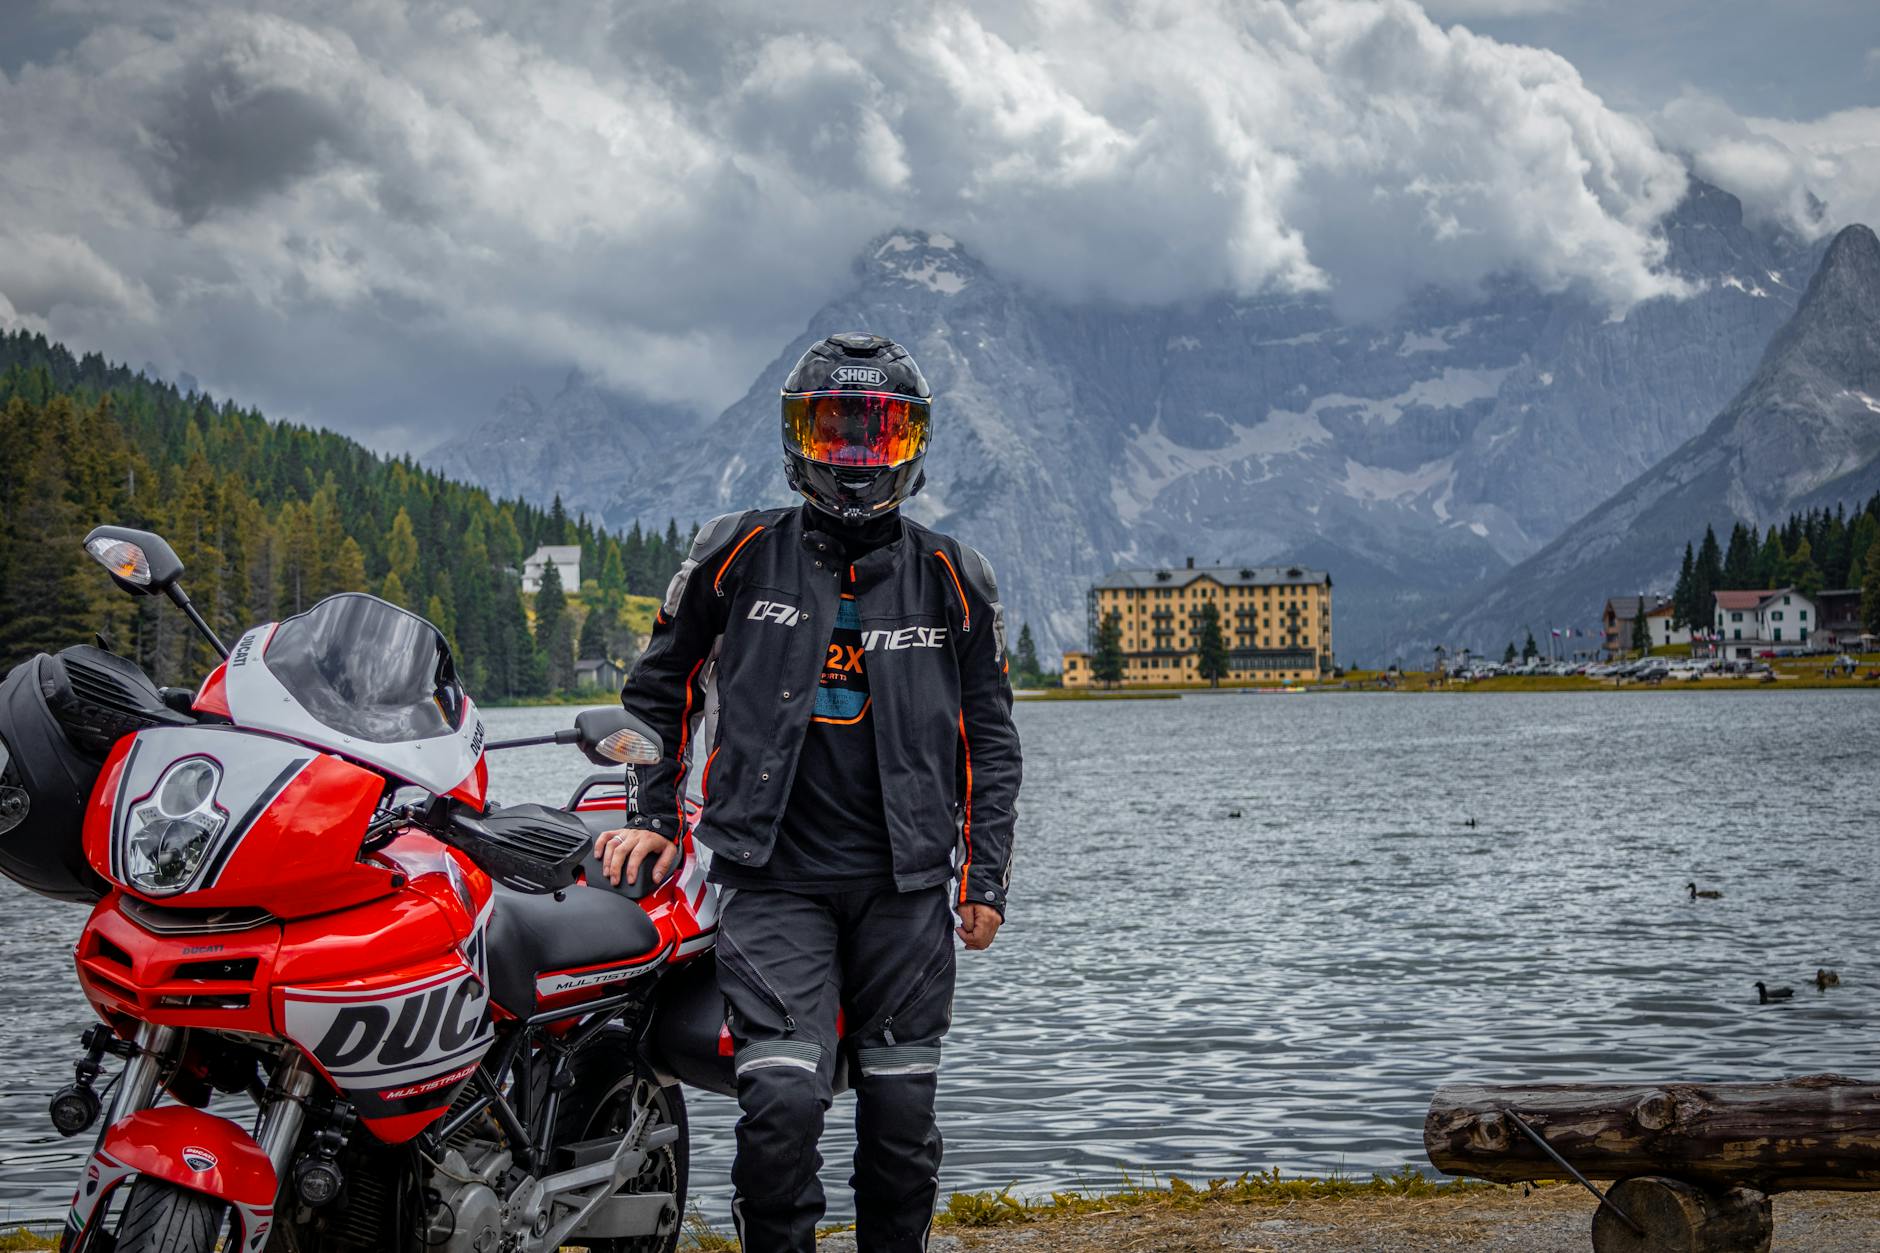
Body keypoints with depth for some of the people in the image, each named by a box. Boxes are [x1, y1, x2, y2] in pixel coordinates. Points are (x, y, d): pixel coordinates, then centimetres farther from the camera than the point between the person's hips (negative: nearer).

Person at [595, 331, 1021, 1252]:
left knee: (901, 1111, 7)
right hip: (774, 876, -2)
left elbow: (989, 736, 12)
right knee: (783, 1099, -15)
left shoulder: (951, 579, 6)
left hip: (906, 883, 2)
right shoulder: (738, 555, 2)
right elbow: (659, 687, 15)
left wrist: (986, 880, 7)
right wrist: (651, 814, 7)